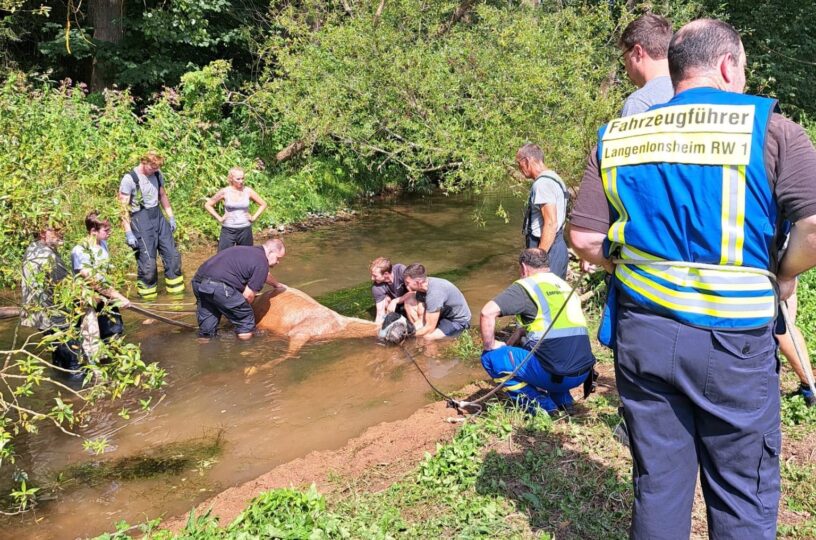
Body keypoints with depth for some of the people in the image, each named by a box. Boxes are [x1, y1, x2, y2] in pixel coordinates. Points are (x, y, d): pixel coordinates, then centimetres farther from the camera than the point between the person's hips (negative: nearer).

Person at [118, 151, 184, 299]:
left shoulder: (158, 175, 5)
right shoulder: (129, 179, -13)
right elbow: (124, 207, -13)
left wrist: (171, 217, 14)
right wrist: (128, 233, -16)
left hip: (158, 217, 6)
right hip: (141, 221, -6)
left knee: (172, 255, 8)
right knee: (147, 262, -3)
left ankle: (176, 292, 22)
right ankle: (147, 299, 12)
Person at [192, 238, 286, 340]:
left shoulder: (249, 251, 26)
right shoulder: (261, 262, -3)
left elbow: (265, 275, 47)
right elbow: (248, 295, -3)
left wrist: (277, 284, 64)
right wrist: (244, 308, 18)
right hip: (219, 286, -10)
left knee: (206, 331, 20)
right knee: (246, 322, 8)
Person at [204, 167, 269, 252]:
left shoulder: (248, 191, -1)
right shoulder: (224, 192, -4)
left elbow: (263, 204, 10)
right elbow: (208, 205, 6)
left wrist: (254, 217, 1)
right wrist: (219, 218, 0)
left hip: (245, 229, 1)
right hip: (228, 230, -1)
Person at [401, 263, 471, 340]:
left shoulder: (434, 293, -34)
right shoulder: (422, 286, -10)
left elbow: (429, 328, -29)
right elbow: (421, 318, -6)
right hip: (443, 314, 9)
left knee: (426, 337, -32)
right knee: (409, 302, -3)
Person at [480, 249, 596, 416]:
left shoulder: (526, 285, -4)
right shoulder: (564, 285, 19)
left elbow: (488, 312, -16)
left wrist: (489, 345, -2)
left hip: (557, 375, -8)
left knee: (491, 357, 1)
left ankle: (541, 406, 0)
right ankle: (563, 400, 17)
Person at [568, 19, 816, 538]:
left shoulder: (615, 138, 5)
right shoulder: (768, 127, -5)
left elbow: (585, 240, 2)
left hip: (642, 334, 4)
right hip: (733, 340, -3)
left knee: (658, 486, 16)